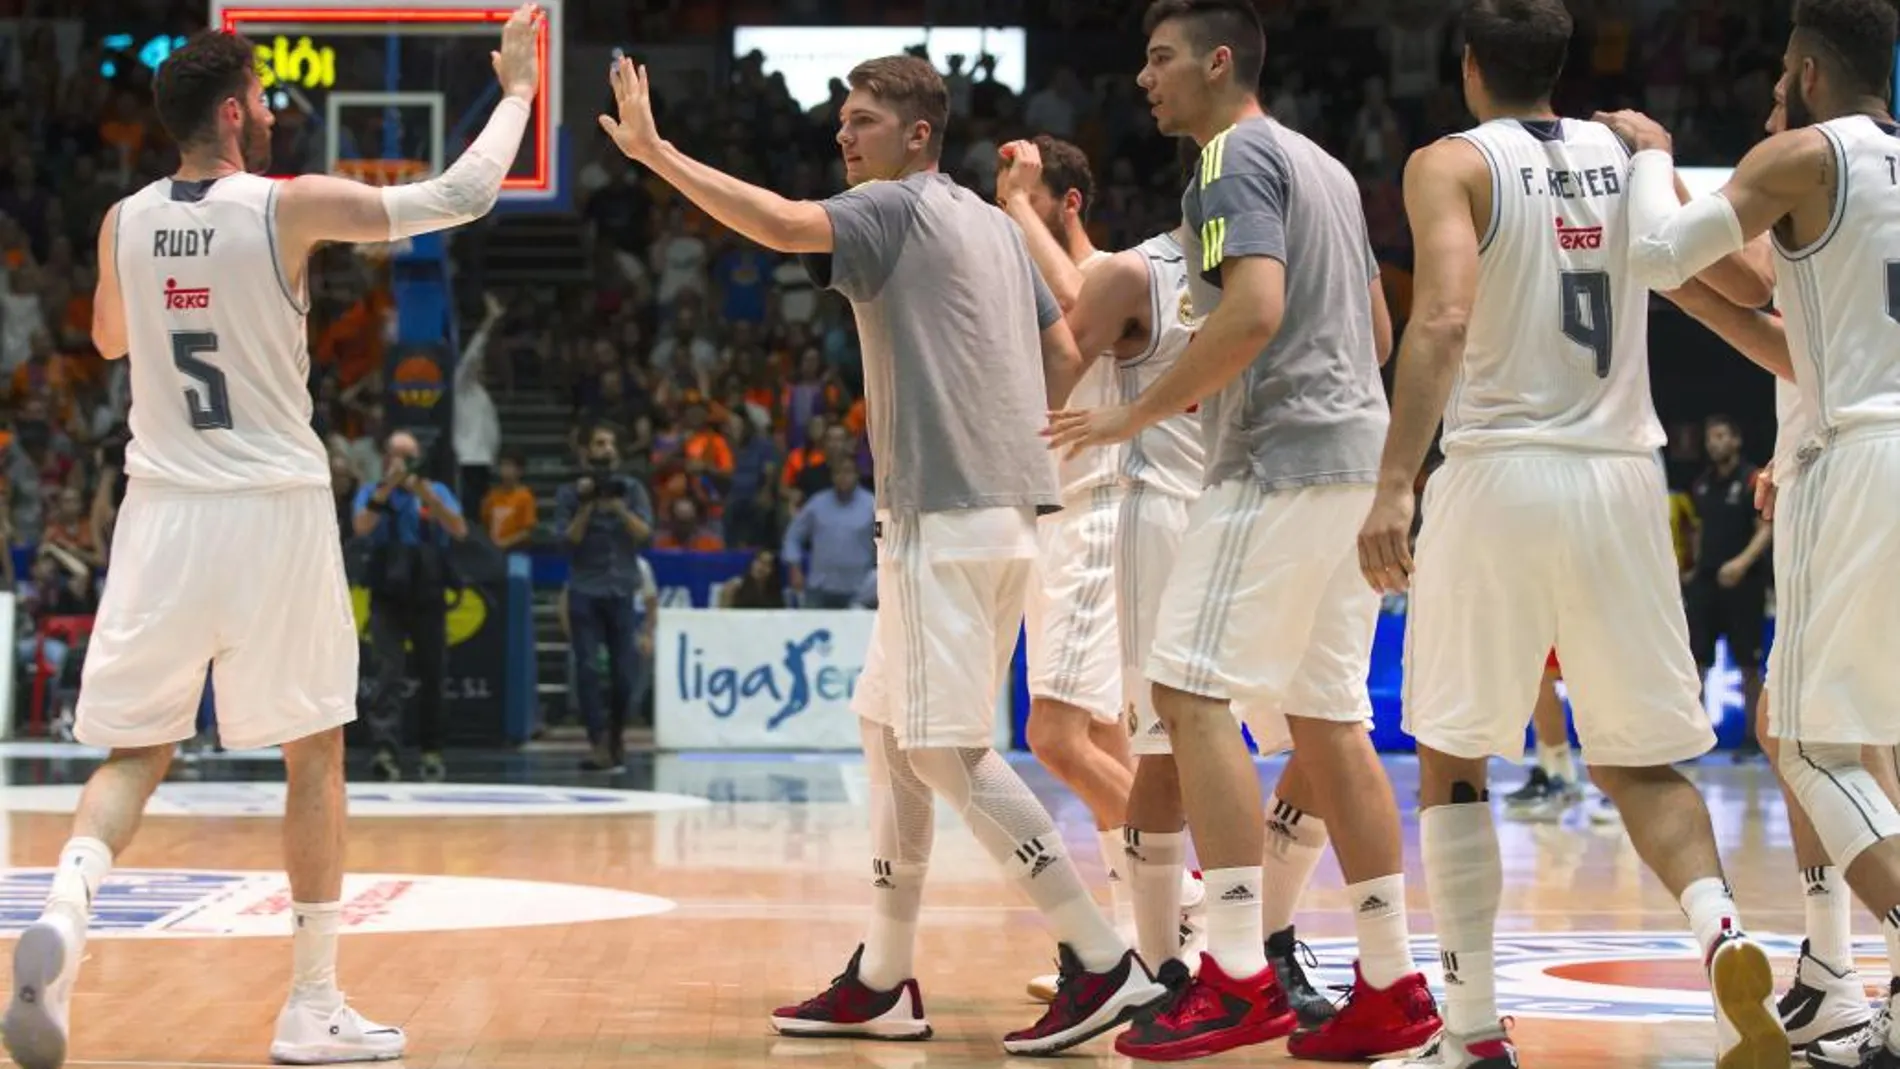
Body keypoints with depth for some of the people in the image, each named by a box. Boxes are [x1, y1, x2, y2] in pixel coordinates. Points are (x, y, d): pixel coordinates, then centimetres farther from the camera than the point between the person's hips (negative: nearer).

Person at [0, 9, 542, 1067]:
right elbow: (462, 194, -3)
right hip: (276, 511, -3)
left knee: (136, 753, 7)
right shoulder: (292, 207, -8)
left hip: (165, 509, 3)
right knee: (316, 751, 11)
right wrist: (518, 89, 11)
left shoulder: (125, 223, 4)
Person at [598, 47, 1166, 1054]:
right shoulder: (992, 225, 18)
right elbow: (1064, 358, 20)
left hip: (945, 515, -9)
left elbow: (784, 225, -25)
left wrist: (655, 153, -22)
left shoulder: (896, 208, -7)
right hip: (1001, 508, 9)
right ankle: (883, 983, 17)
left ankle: (1101, 961, -10)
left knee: (944, 745, -9)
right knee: (888, 731, 14)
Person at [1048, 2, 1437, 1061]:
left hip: (1279, 459, -10)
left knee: (1193, 691, -11)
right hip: (1354, 456, 10)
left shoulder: (1236, 158, -8)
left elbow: (1255, 310, -23)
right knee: (1325, 718, 10)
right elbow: (1378, 332, 25)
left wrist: (1138, 415, -16)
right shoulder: (1323, 166, 22)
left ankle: (1240, 980, -17)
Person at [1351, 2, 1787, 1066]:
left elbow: (1443, 317, -19)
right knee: (1639, 762, 11)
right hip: (1623, 475, 4)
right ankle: (1722, 929, -18)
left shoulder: (1452, 166, -3)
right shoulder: (1632, 152, 11)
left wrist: (1396, 486, -25)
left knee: (1452, 757, 11)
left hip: (1502, 473, -3)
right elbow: (1752, 290, 8)